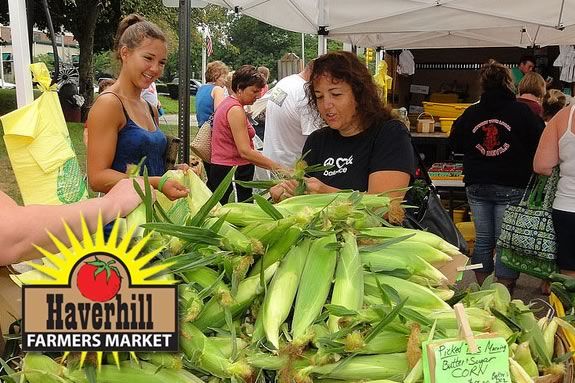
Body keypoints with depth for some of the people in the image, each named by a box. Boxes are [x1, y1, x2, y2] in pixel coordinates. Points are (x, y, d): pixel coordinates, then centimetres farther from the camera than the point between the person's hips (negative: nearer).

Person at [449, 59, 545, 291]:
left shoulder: (470, 113, 1)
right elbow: (541, 145, -6)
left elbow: (455, 145, 10)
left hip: (477, 186, 4)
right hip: (511, 188, -3)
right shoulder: (522, 112, -9)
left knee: (483, 240, 13)